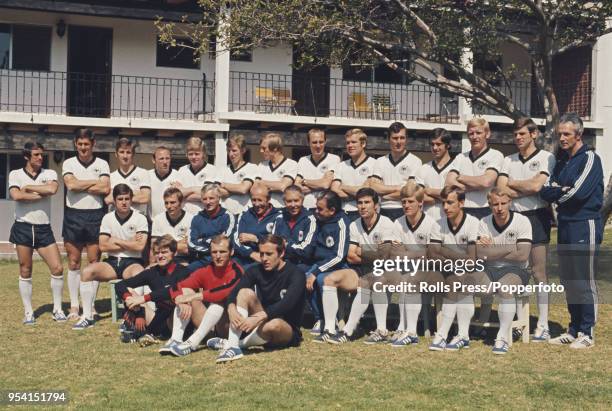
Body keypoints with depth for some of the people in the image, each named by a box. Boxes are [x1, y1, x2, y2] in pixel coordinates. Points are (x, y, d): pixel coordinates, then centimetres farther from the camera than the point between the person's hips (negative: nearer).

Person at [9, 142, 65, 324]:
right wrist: (41, 194, -12)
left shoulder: (49, 173, 4)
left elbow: (52, 189, -18)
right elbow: (16, 195, -17)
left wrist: (28, 188, -10)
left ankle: (57, 309, 10)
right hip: (23, 227, -1)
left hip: (44, 228, 1)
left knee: (57, 268, -5)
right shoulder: (16, 174, 1)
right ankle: (28, 312, 15)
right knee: (25, 272, 5)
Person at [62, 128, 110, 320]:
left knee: (94, 262, 1)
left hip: (95, 216, 0)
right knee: (73, 263, 4)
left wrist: (80, 186, -7)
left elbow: (105, 189, -9)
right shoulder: (69, 163, 6)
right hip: (73, 215, 1)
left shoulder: (102, 164, 5)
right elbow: (71, 184, -12)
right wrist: (95, 183, -6)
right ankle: (74, 305, 11)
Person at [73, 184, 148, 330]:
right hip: (112, 262, 4)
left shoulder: (140, 219, -4)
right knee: (87, 272, -22)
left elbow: (139, 246, -15)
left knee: (138, 274, -38)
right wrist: (129, 244, -7)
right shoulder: (108, 218, 5)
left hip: (132, 262, -3)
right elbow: (103, 246, -3)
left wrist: (116, 241, -7)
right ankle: (87, 316, -14)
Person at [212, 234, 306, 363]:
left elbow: (286, 304, -31)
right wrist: (231, 309, -35)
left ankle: (237, 344, -19)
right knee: (246, 292, -18)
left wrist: (257, 318, -42)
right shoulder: (256, 270, 0)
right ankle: (232, 346, -30)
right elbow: (235, 292, -13)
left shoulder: (295, 275, -15)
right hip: (262, 323, 5)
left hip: (288, 332, -4)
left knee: (275, 324, -39)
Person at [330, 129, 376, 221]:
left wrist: (344, 187, 3)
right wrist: (357, 193, -7)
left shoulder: (373, 164, 0)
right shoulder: (341, 166, 16)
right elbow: (334, 191, 5)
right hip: (344, 212, 4)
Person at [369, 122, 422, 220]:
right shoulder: (380, 161, 14)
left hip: (406, 212, -3)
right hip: (384, 211, 3)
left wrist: (384, 194, -2)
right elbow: (373, 187, 2)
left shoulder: (415, 161, 1)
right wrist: (397, 188, -7)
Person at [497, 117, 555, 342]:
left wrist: (512, 183, 0)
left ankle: (543, 325, 1)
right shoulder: (509, 160, 14)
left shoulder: (546, 157, -1)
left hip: (537, 216, -5)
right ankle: (520, 322, 15)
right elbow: (500, 189, 1)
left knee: (538, 273, -3)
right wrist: (526, 191, -10)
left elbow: (536, 185, -15)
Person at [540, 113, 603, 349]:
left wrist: (556, 192, -4)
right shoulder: (562, 160, 15)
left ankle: (587, 334, 5)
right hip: (564, 225, 8)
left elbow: (579, 191, -20)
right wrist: (563, 191, -12)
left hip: (585, 225, -8)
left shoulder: (590, 158, -8)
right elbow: (545, 191, 5)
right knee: (568, 281, 12)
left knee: (584, 282, -3)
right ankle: (574, 330, 21)